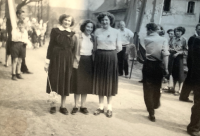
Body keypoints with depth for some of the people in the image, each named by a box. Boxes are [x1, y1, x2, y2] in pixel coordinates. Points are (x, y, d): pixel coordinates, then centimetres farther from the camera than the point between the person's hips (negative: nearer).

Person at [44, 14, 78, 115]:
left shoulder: (72, 34, 8)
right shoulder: (55, 31, 0)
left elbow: (74, 50, 10)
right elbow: (50, 46, -3)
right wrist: (48, 61, -9)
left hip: (67, 61, 3)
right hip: (56, 59, -3)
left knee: (65, 83, 7)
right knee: (54, 81, 3)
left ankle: (63, 106, 17)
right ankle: (53, 105, 14)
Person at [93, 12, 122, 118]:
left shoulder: (116, 32, -3)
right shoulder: (97, 31, 3)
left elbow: (119, 48, -1)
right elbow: (95, 45, 12)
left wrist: (109, 53, 5)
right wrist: (101, 53, 7)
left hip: (111, 58, -2)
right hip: (99, 57, 2)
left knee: (110, 81, 5)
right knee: (100, 81, 7)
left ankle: (109, 108, 15)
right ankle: (101, 106, 18)